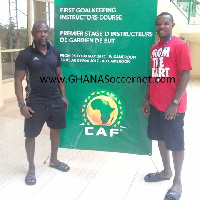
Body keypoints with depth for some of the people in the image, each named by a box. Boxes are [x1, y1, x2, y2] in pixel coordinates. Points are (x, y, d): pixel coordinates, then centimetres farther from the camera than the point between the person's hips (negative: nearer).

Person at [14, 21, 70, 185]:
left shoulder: (55, 52, 4)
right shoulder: (25, 55, -10)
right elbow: (18, 80, -11)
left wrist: (63, 96, 9)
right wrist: (22, 104, -17)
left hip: (55, 100, 5)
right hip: (35, 102, -4)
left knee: (56, 129, 16)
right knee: (31, 135, 4)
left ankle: (54, 160, 38)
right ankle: (31, 168, 22)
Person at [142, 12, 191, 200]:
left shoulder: (180, 45, -10)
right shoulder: (154, 48, 11)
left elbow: (185, 75, -14)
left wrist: (175, 103, -18)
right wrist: (147, 99, 12)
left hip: (172, 106, -7)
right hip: (156, 104, 7)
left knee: (175, 143, 2)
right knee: (160, 139, 16)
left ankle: (177, 181, 16)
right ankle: (166, 171, 34)